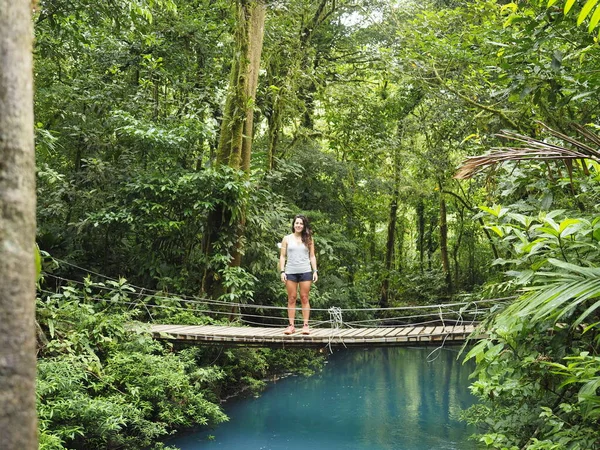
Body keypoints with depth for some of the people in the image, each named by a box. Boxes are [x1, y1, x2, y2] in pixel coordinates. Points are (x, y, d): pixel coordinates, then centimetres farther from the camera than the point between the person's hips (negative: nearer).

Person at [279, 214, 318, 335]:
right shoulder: (287, 239, 9)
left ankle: (305, 325, 2)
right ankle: (291, 325, 3)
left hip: (305, 272, 0)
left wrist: (315, 271, 2)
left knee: (304, 298, 0)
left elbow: (312, 256, 10)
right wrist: (282, 271, -1)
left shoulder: (308, 239, 9)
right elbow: (282, 256, 8)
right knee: (291, 299, 1)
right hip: (290, 272, 0)